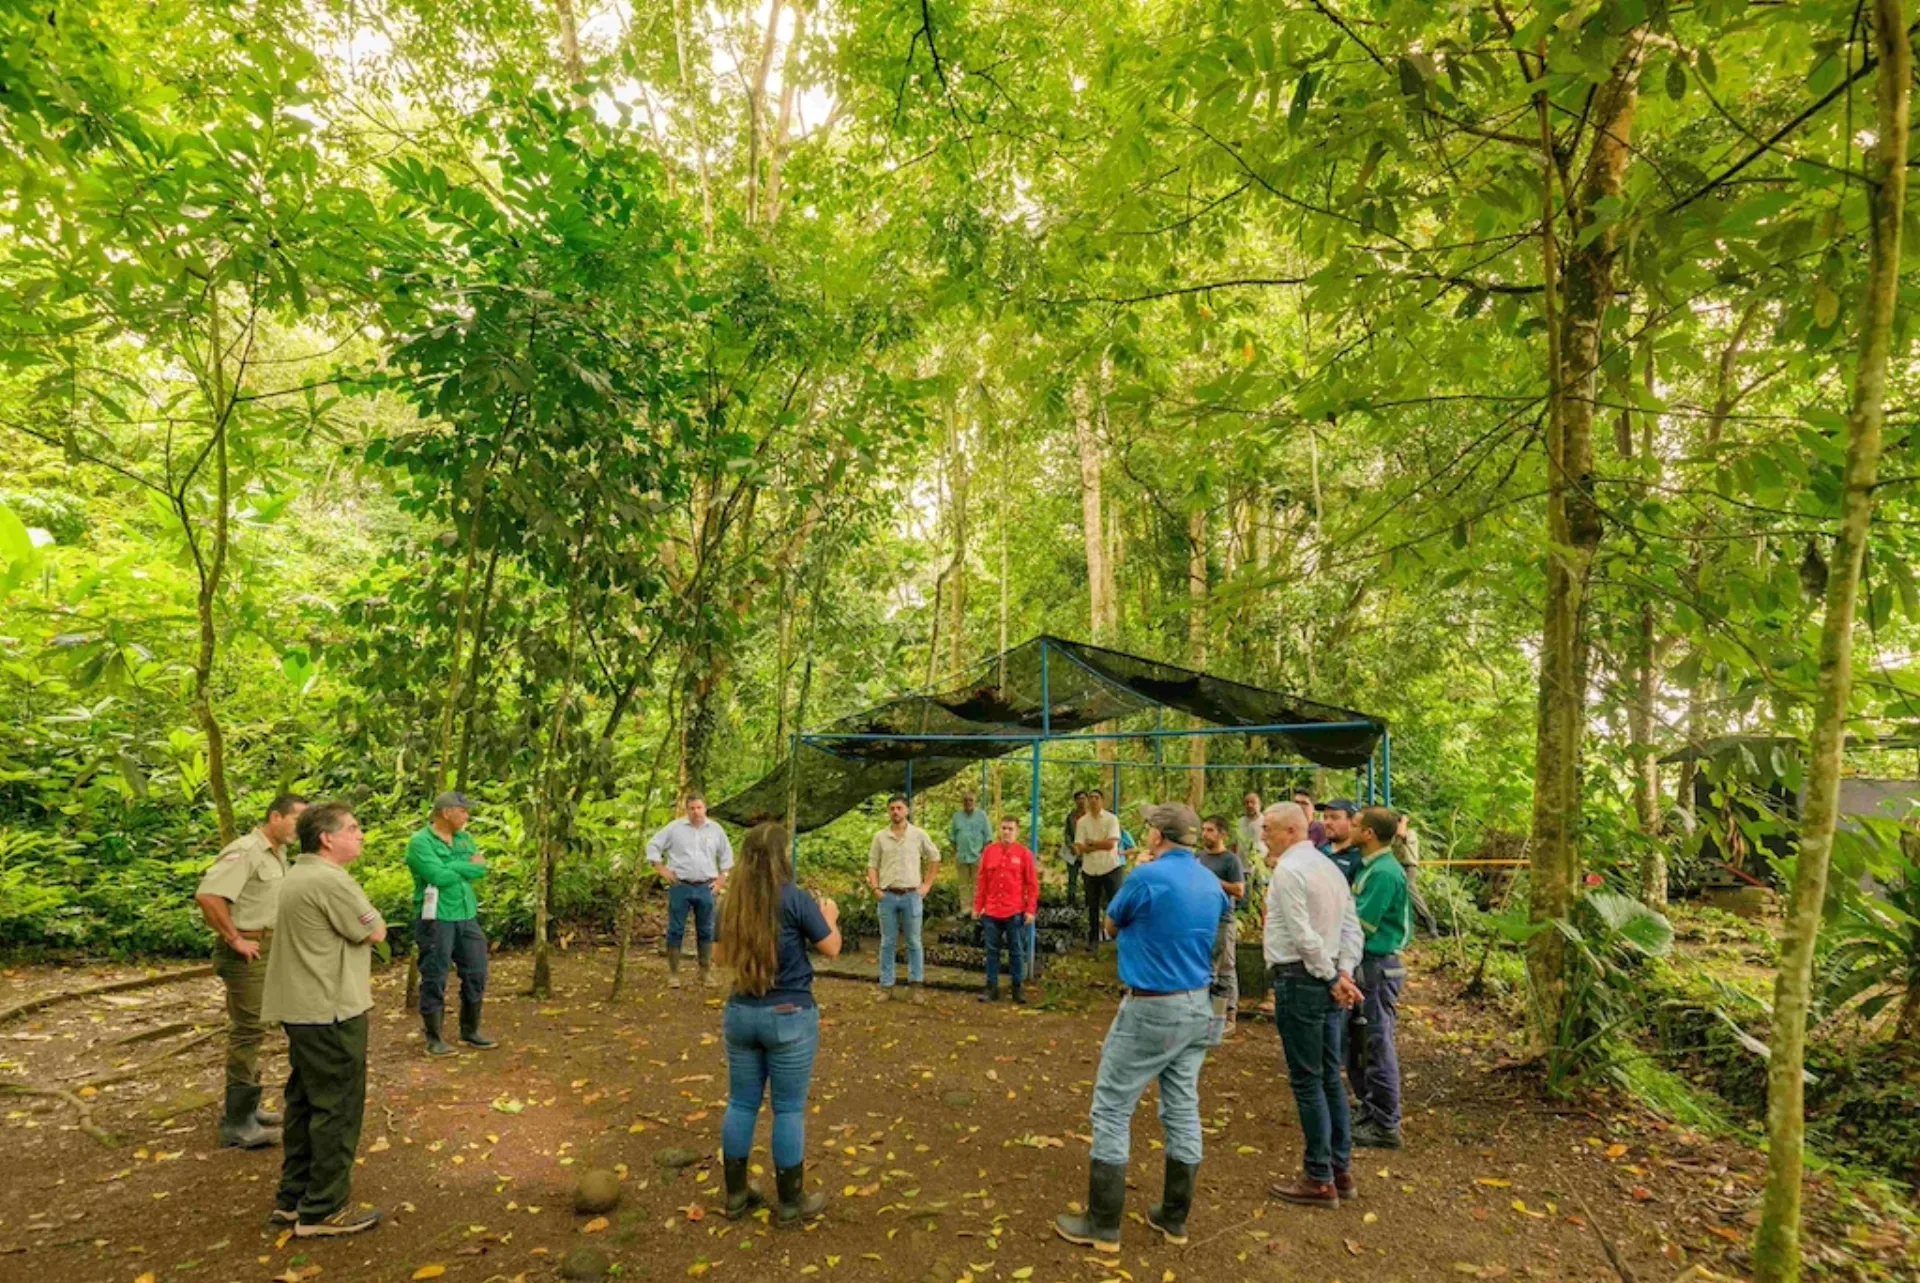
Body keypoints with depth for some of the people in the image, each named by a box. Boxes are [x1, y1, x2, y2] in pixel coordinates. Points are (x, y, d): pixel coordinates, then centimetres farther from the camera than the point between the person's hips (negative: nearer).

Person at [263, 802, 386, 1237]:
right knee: (338, 1107, 0)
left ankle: (293, 1197, 29)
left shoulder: (297, 876, 12)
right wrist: (368, 919, 3)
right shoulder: (331, 881, -21)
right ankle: (324, 1210, 8)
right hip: (331, 1011, -10)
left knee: (306, 1101, 19)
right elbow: (376, 932, -14)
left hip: (302, 1008, 10)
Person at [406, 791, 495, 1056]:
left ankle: (470, 1031, 26)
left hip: (467, 916, 7)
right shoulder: (420, 841, -11)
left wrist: (453, 868, -13)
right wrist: (466, 867, -7)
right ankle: (434, 1038, 15)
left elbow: (482, 869, 1)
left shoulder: (465, 838, 11)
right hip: (436, 919, -7)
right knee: (435, 979, 2)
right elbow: (438, 876, -21)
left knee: (476, 974, 11)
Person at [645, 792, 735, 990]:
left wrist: (722, 878, 8)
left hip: (706, 888, 2)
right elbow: (653, 845, 3)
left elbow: (726, 854, 16)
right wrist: (662, 869, -4)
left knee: (705, 931, 8)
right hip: (680, 887, -2)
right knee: (675, 930, 2)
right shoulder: (675, 828, -2)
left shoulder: (716, 829, 6)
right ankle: (673, 974, 11)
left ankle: (706, 975, 17)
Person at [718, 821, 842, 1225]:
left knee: (741, 1104, 15)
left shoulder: (732, 902, 1)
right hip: (789, 1016, -5)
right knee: (789, 1109, 6)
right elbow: (831, 948, -8)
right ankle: (792, 1202, 18)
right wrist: (829, 916, 11)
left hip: (740, 1013, 5)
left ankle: (736, 1195, 27)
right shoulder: (795, 898, -16)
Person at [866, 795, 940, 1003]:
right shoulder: (880, 837, 4)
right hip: (888, 896, 1)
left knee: (914, 942, 5)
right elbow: (872, 865, 7)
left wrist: (927, 885, 5)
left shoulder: (919, 835, 1)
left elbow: (934, 858, 11)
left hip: (912, 895, -1)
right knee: (887, 943, 7)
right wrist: (875, 888, -5)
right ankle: (886, 986, 13)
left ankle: (918, 986, 11)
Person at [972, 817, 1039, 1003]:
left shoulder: (1024, 853, -3)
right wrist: (977, 907, 5)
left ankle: (1018, 988, 17)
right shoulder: (989, 852, 3)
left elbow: (1032, 884, -2)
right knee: (992, 951, 9)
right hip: (991, 912, 2)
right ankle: (992, 988, 18)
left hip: (1015, 913, -2)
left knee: (1017, 952, 6)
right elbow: (982, 882, 6)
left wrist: (1030, 909, -6)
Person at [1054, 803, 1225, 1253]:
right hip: (1198, 1006, 7)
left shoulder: (1147, 876, -18)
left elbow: (1112, 925, -1)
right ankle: (1174, 1218, 24)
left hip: (1152, 1009, -7)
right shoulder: (1212, 884, 3)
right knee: (1183, 1110, 14)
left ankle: (1103, 1226, 10)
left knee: (1112, 1109, 3)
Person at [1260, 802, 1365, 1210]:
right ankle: (1341, 1171, 22)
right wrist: (1344, 973, 1)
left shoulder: (1288, 869, -14)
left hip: (1299, 980, -9)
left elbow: (1303, 935, -19)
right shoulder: (1330, 867, 13)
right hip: (1329, 980, 9)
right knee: (1330, 1078, 14)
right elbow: (1352, 927, 10)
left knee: (1307, 1082, 0)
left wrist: (1333, 978, -11)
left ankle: (1320, 1180, 7)